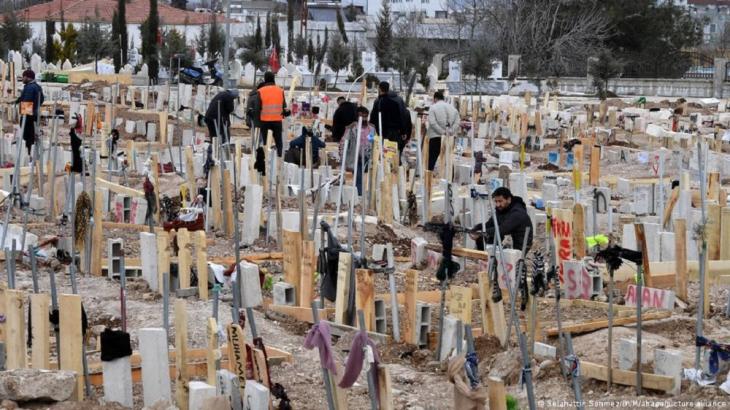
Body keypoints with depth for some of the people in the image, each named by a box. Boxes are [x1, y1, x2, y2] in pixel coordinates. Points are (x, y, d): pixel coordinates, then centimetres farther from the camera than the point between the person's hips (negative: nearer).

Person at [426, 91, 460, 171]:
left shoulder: (433, 107, -2)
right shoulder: (452, 108, 11)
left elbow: (432, 123, -13)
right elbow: (457, 123, 2)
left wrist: (442, 132, -11)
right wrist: (450, 132, -3)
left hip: (436, 137, -4)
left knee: (432, 158, 0)